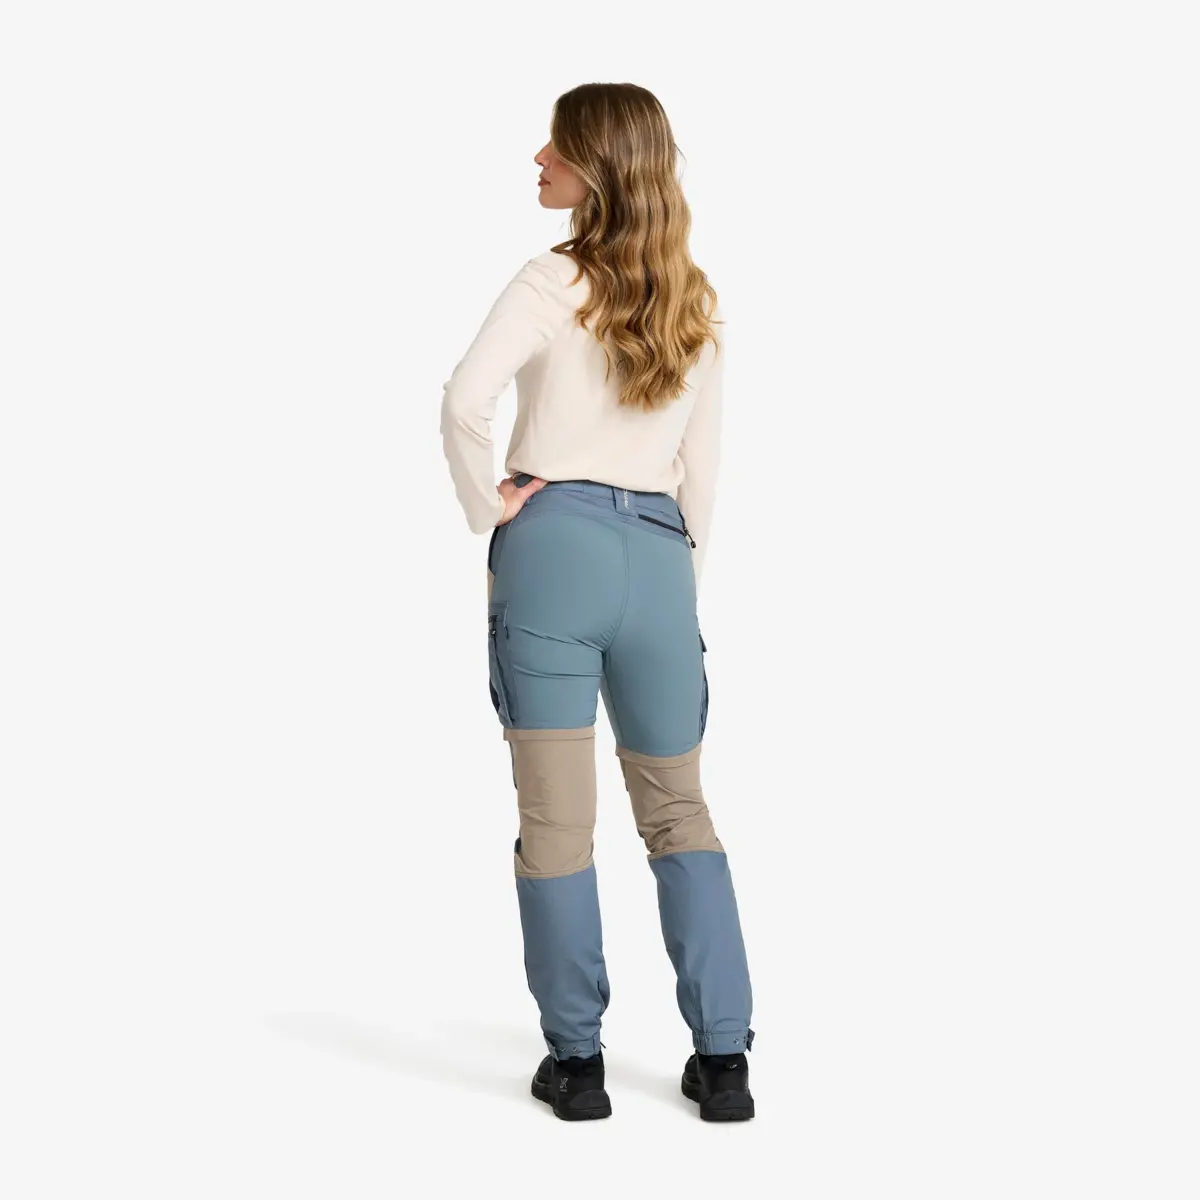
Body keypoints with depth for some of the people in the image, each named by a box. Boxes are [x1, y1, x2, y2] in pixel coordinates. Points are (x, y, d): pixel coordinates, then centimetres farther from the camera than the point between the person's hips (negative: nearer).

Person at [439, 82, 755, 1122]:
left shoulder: (554, 283, -6)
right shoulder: (698, 305, 10)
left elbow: (465, 406, -20)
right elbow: (702, 467, 12)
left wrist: (487, 507, -5)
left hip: (554, 545, -4)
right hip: (658, 559, 5)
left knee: (556, 821, 5)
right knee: (678, 809, 16)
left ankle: (577, 1061, 13)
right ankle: (724, 1059, 14)